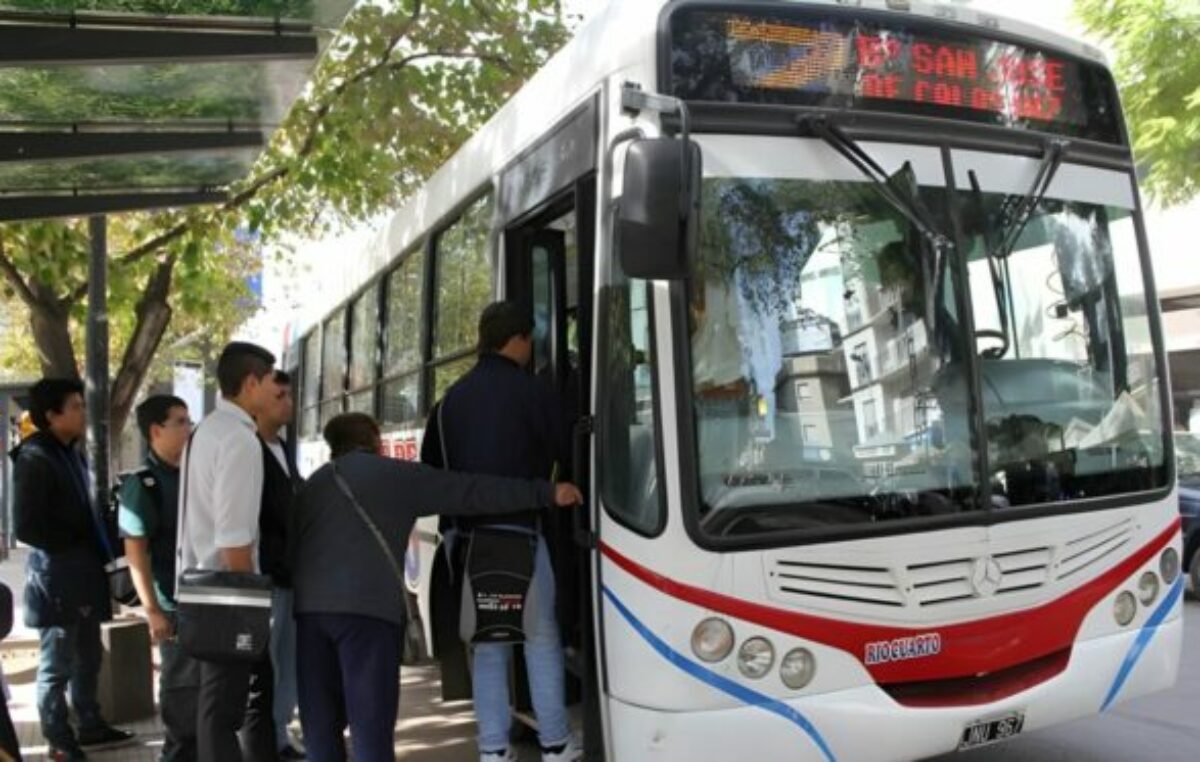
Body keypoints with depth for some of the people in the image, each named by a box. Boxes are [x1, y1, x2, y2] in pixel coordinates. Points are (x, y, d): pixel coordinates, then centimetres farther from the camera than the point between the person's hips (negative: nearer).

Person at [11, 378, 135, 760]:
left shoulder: (71, 453, 12)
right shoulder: (34, 459, -14)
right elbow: (26, 526, -18)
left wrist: (95, 552, 8)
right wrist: (75, 547, -11)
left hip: (82, 572, 9)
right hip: (56, 576, -9)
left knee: (88, 658, 18)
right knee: (57, 664, 3)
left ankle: (90, 725, 31)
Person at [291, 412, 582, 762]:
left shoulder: (312, 484, 25)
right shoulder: (397, 474, 11)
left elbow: (291, 547, 21)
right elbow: (473, 491, 6)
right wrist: (547, 493, 8)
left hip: (309, 608, 5)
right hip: (367, 607, -5)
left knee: (321, 726, 12)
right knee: (371, 726, -2)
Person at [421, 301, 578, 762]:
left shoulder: (451, 398, 12)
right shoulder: (532, 393, -6)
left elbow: (431, 467, 14)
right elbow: (563, 456, -1)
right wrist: (551, 489, 18)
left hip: (468, 534, 5)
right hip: (518, 530, -5)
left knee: (488, 641, 11)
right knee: (541, 638, 5)